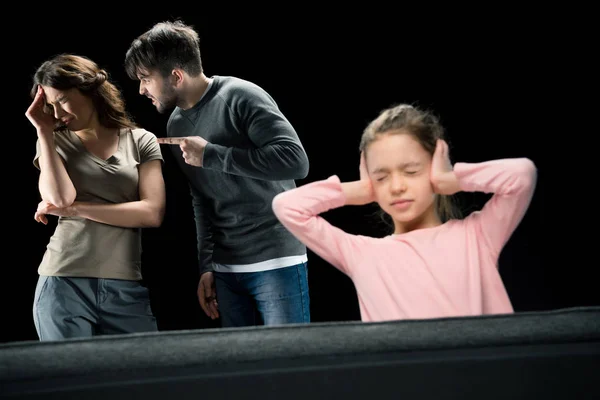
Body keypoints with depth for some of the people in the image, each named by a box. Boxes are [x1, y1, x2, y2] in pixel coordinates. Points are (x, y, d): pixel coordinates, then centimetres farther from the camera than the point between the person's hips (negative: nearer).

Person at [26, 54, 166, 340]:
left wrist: (75, 209, -5)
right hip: (64, 284, 0)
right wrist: (44, 131, -3)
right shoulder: (54, 142, 9)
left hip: (126, 287, 0)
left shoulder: (140, 141, 7)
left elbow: (152, 212, -5)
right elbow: (60, 199, -9)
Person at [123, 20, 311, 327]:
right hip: (225, 268, 6)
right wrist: (206, 266, 12)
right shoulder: (177, 125, 10)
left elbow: (295, 160, -22)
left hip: (276, 262, -6)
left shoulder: (240, 97, -11)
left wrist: (210, 154, -18)